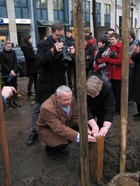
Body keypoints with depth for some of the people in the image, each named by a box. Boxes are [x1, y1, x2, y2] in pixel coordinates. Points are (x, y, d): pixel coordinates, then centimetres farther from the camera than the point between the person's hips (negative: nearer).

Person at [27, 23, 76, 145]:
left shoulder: (64, 44, 2)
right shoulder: (43, 44, -8)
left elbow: (71, 63, 4)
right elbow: (38, 62, -22)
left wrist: (72, 54, -18)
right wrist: (53, 50, -33)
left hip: (60, 82, 3)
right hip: (46, 82, -2)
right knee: (38, 109, 7)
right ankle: (34, 132, 22)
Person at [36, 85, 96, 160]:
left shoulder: (68, 100, -20)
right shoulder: (47, 108, -37)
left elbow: (76, 116, -9)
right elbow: (59, 129, -39)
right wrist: (79, 137, -46)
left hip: (63, 123, 6)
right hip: (47, 129, -6)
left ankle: (61, 146, 12)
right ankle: (50, 148, 9)